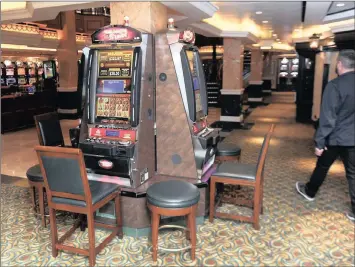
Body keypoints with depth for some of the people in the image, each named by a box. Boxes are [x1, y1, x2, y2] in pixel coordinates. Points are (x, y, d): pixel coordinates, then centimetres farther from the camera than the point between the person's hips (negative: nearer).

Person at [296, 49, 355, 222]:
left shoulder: (335, 85, -17)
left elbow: (327, 117, -19)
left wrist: (319, 141, -13)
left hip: (336, 137, -4)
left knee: (322, 166, 16)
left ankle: (309, 192, 36)